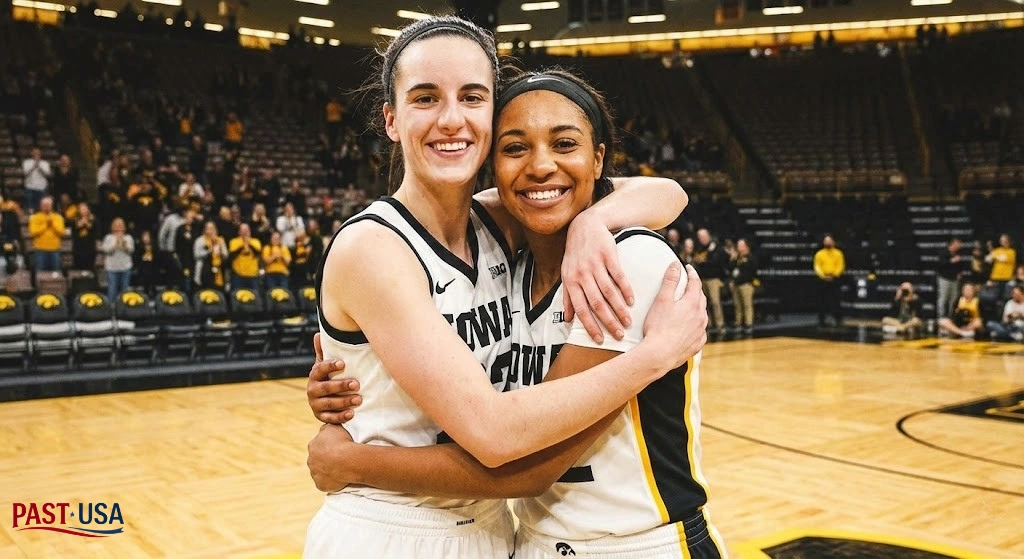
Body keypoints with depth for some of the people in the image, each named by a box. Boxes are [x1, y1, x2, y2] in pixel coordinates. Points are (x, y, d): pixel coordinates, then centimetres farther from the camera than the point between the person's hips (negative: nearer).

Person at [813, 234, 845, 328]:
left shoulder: (838, 253, 6)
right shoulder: (819, 254, 7)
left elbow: (841, 266, -1)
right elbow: (817, 267, 0)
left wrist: (833, 275, -14)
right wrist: (823, 276, -15)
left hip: (835, 279, -1)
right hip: (823, 280, 1)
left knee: (836, 301, -3)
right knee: (822, 301, 1)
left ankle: (838, 320, 1)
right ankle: (821, 320, 6)